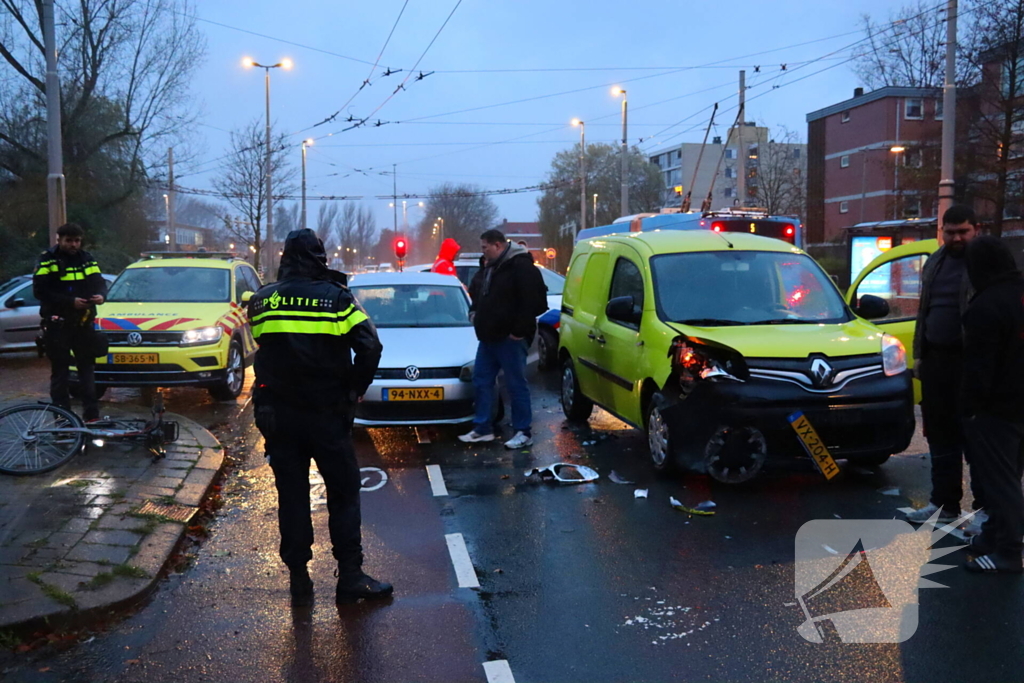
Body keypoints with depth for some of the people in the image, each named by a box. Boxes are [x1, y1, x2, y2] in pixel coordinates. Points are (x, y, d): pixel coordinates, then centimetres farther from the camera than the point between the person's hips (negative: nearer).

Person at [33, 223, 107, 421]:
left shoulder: (86, 259, 11)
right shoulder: (48, 260, -3)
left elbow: (99, 282, 7)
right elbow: (40, 291, -12)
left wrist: (101, 295, -17)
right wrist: (71, 301, -20)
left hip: (83, 324, 4)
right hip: (57, 325, -4)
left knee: (87, 368, 6)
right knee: (60, 372, 1)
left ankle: (92, 415, 10)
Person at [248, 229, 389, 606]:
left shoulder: (262, 300, 1)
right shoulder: (337, 298, -8)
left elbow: (260, 349, 10)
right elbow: (370, 347, -14)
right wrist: (354, 389, -3)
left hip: (276, 415, 3)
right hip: (327, 414, -3)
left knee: (291, 496, 10)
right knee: (343, 493, 7)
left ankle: (299, 581, 14)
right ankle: (350, 577, 6)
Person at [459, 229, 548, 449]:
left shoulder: (520, 266, -14)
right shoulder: (488, 267, 14)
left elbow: (533, 300, -21)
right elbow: (476, 293, 31)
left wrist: (519, 329, -20)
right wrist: (475, 312, 14)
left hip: (510, 338, -9)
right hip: (488, 337, 9)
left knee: (516, 384, -3)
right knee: (481, 381, 12)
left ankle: (523, 432, 4)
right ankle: (483, 428, 21)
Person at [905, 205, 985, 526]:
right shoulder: (934, 262, 16)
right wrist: (919, 354, 15)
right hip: (936, 359, 7)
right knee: (940, 434, 11)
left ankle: (986, 506, 11)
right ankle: (944, 502, 21)